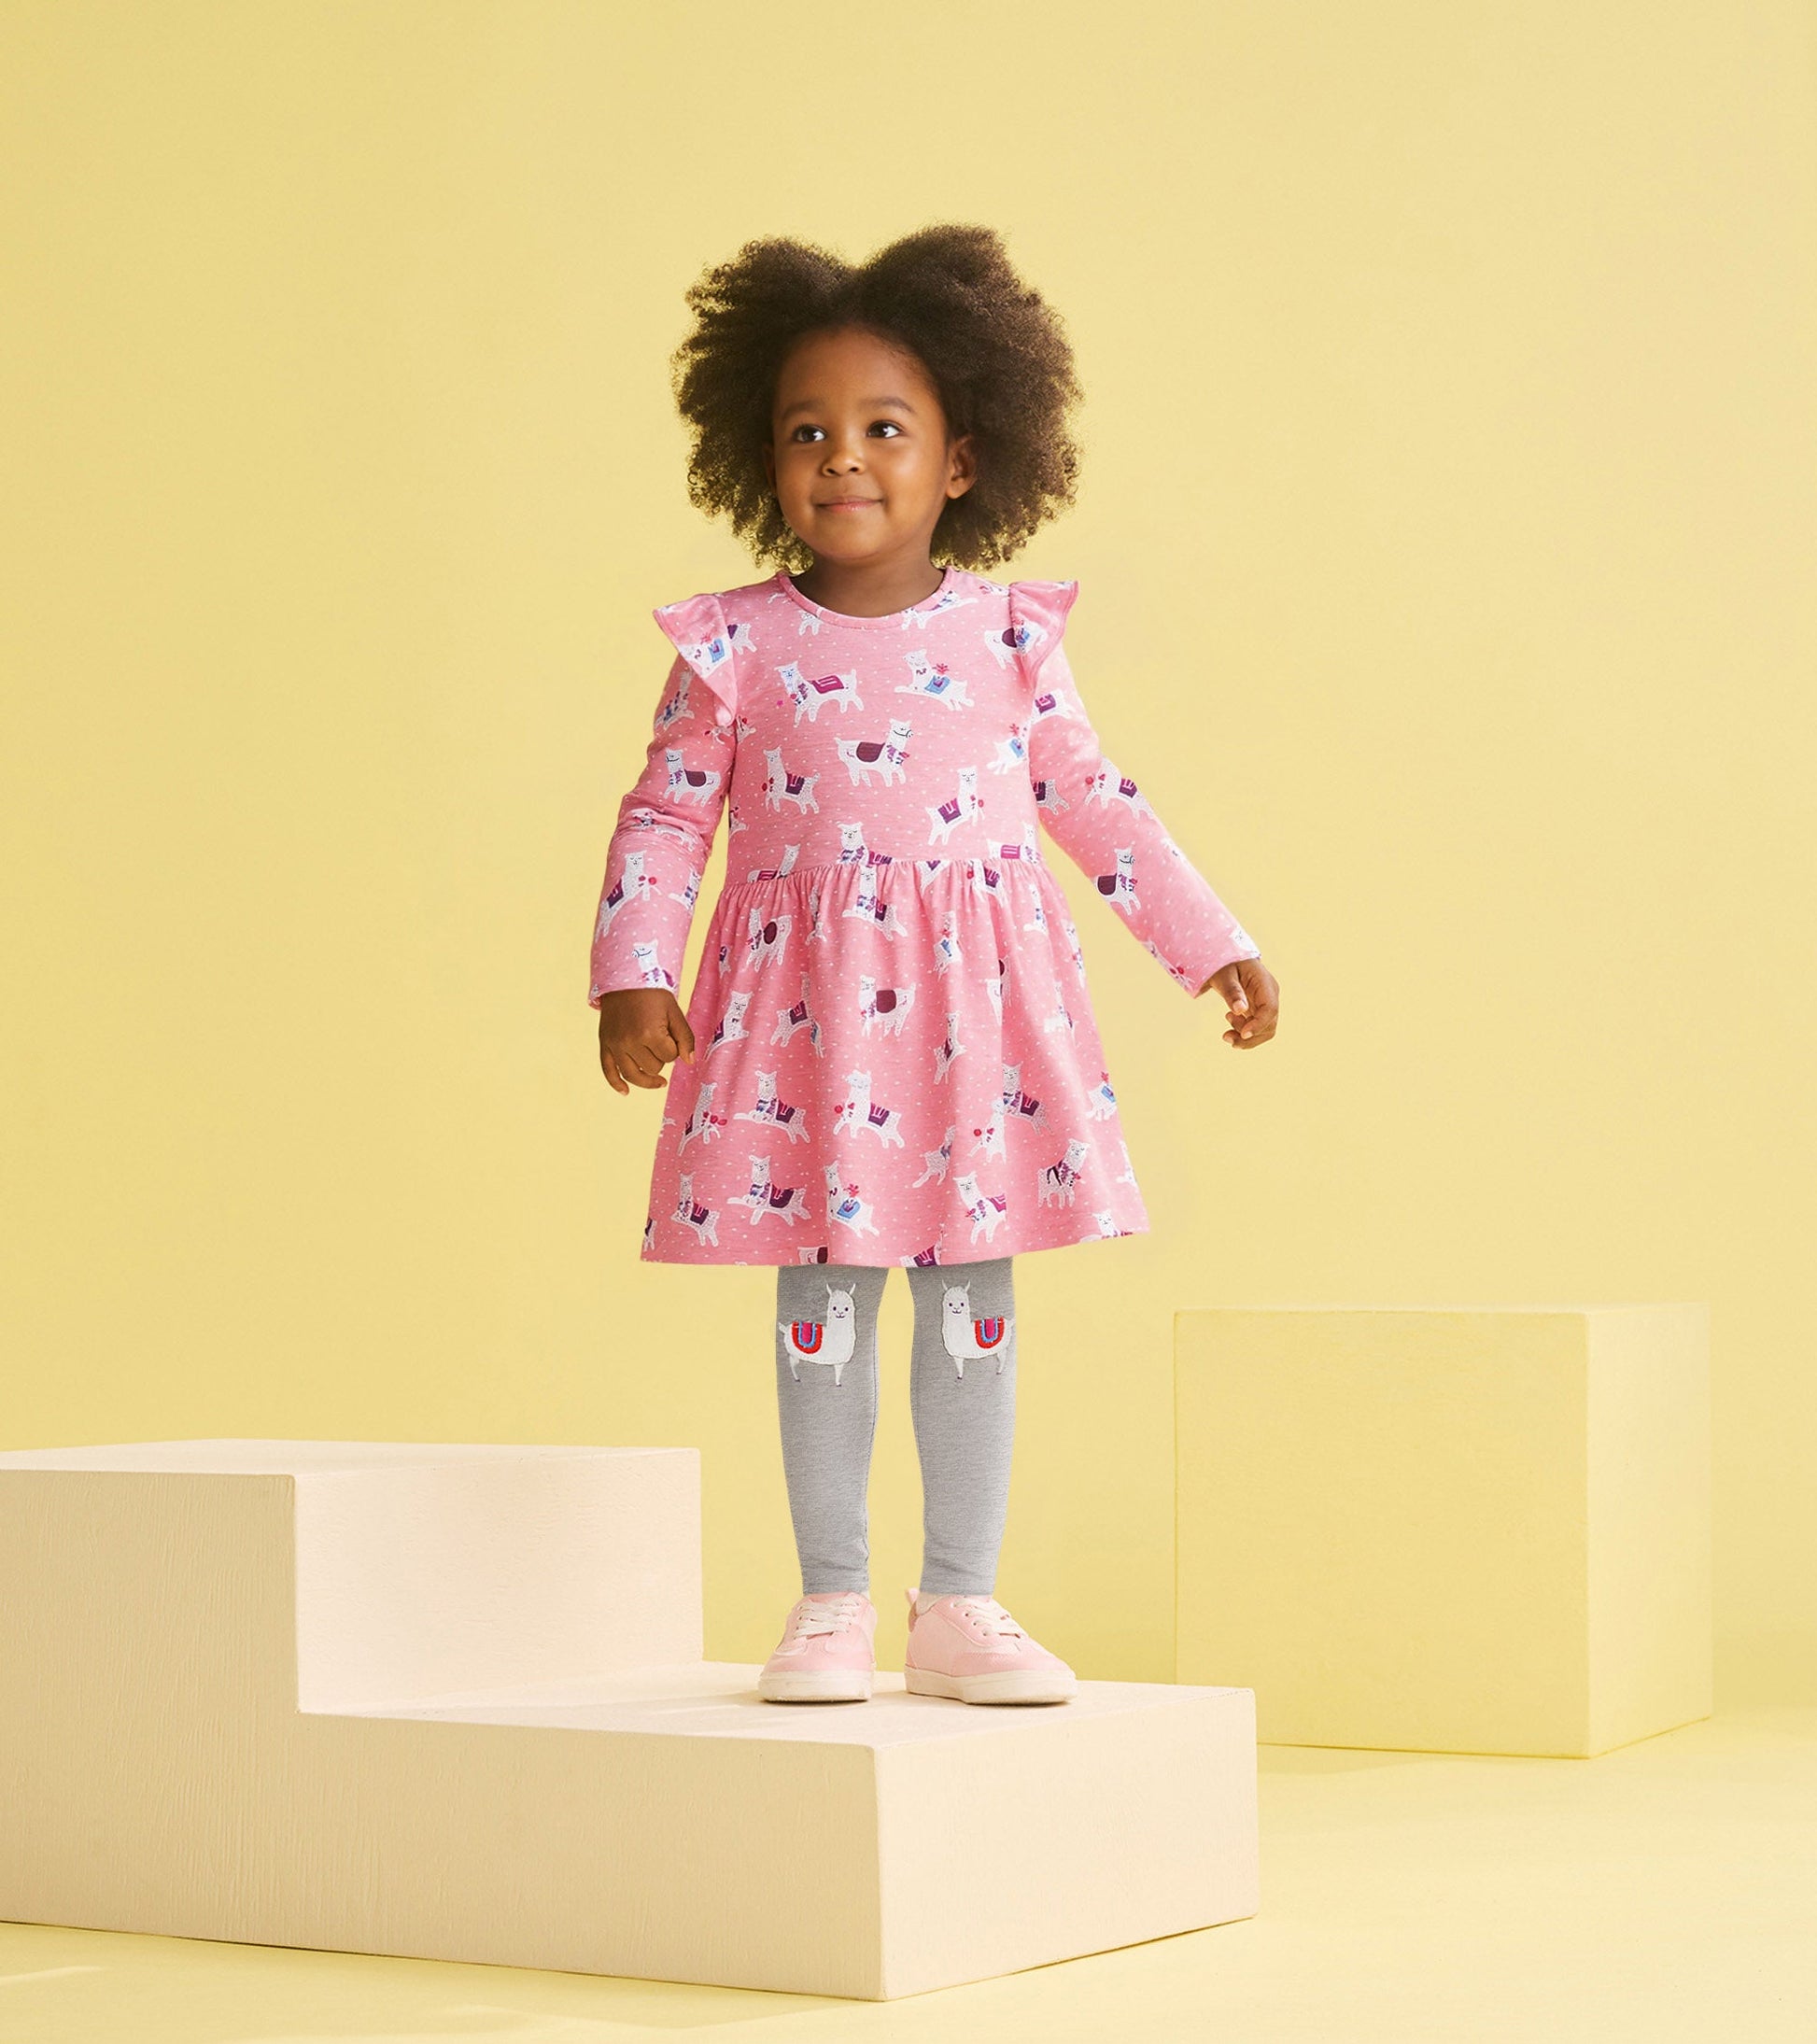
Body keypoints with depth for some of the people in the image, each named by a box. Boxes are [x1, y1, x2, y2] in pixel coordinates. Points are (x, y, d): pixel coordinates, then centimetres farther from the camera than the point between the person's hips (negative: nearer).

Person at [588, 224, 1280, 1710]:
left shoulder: (1005, 634, 3)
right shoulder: (735, 648, -1)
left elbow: (1093, 801, 11)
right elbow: (667, 819, 1)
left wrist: (1215, 946, 12)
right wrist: (633, 978, -11)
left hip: (977, 994, 2)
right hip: (803, 1001, -1)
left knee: (975, 1303, 5)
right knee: (822, 1302, 3)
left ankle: (960, 1606, 15)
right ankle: (834, 1603, 14)